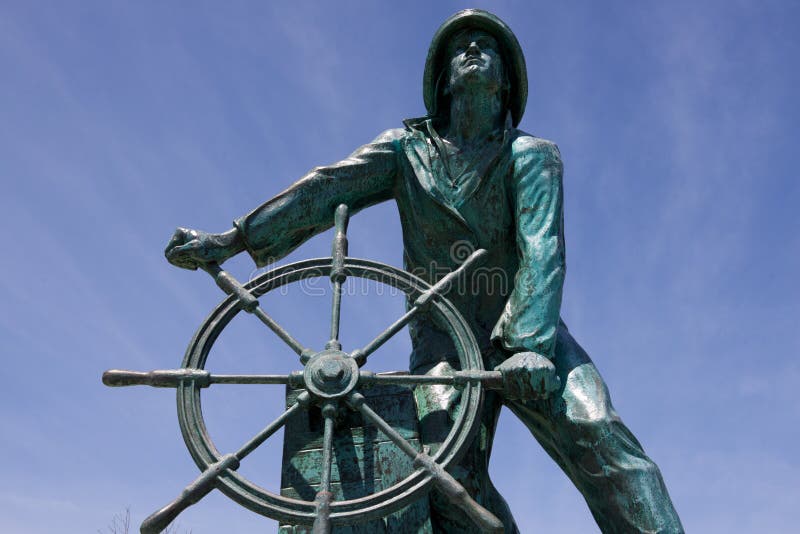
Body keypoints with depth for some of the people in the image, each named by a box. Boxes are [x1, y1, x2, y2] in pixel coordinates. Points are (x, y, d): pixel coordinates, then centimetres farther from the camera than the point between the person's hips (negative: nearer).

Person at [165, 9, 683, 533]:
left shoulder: (532, 155, 2)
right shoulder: (407, 147, 8)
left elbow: (542, 250, -14)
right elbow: (328, 188, -7)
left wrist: (531, 344, -31)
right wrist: (235, 239, -20)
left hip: (530, 331, 0)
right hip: (443, 334, 1)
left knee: (596, 432, -26)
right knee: (451, 469, -23)